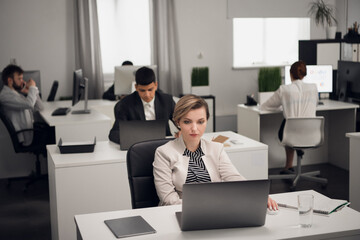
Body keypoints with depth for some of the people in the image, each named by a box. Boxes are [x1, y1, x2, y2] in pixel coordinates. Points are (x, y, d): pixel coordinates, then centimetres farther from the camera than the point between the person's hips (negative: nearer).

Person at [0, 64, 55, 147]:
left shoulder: (17, 92, 17)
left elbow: (40, 108, 18)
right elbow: (29, 104, -29)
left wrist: (29, 92, 5)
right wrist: (32, 87, -12)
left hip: (31, 126, 9)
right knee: (53, 134, -19)